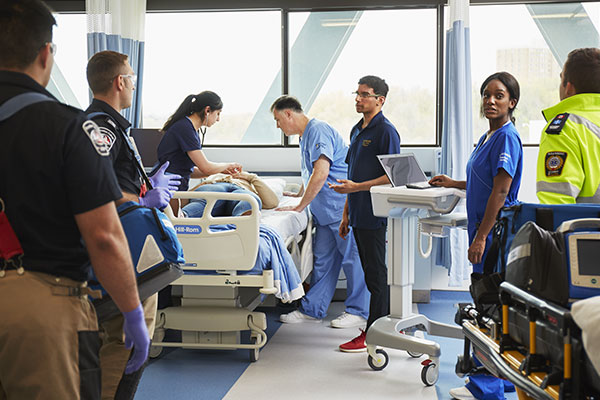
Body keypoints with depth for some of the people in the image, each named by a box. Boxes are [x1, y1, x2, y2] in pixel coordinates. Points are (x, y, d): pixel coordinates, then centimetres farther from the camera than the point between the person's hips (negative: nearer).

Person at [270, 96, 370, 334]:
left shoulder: (318, 131, -13)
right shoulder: (306, 135, 20)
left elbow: (321, 173, -22)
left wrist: (299, 207, -17)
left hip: (342, 205, -10)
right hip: (324, 210, 10)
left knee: (351, 256, -3)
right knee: (323, 259, 11)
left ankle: (358, 312, 4)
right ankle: (312, 310, 16)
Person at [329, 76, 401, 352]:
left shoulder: (386, 131, -10)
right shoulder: (357, 130, 16)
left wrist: (357, 187, -22)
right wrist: (346, 214, 19)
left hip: (375, 215, -9)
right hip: (359, 214, 9)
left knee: (376, 274, -2)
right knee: (373, 273, 13)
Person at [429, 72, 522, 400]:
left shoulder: (507, 138, -14)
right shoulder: (488, 137, 15)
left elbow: (500, 191, -20)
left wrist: (481, 237, -21)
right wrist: (453, 183, 23)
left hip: (495, 231, -10)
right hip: (484, 229, 10)